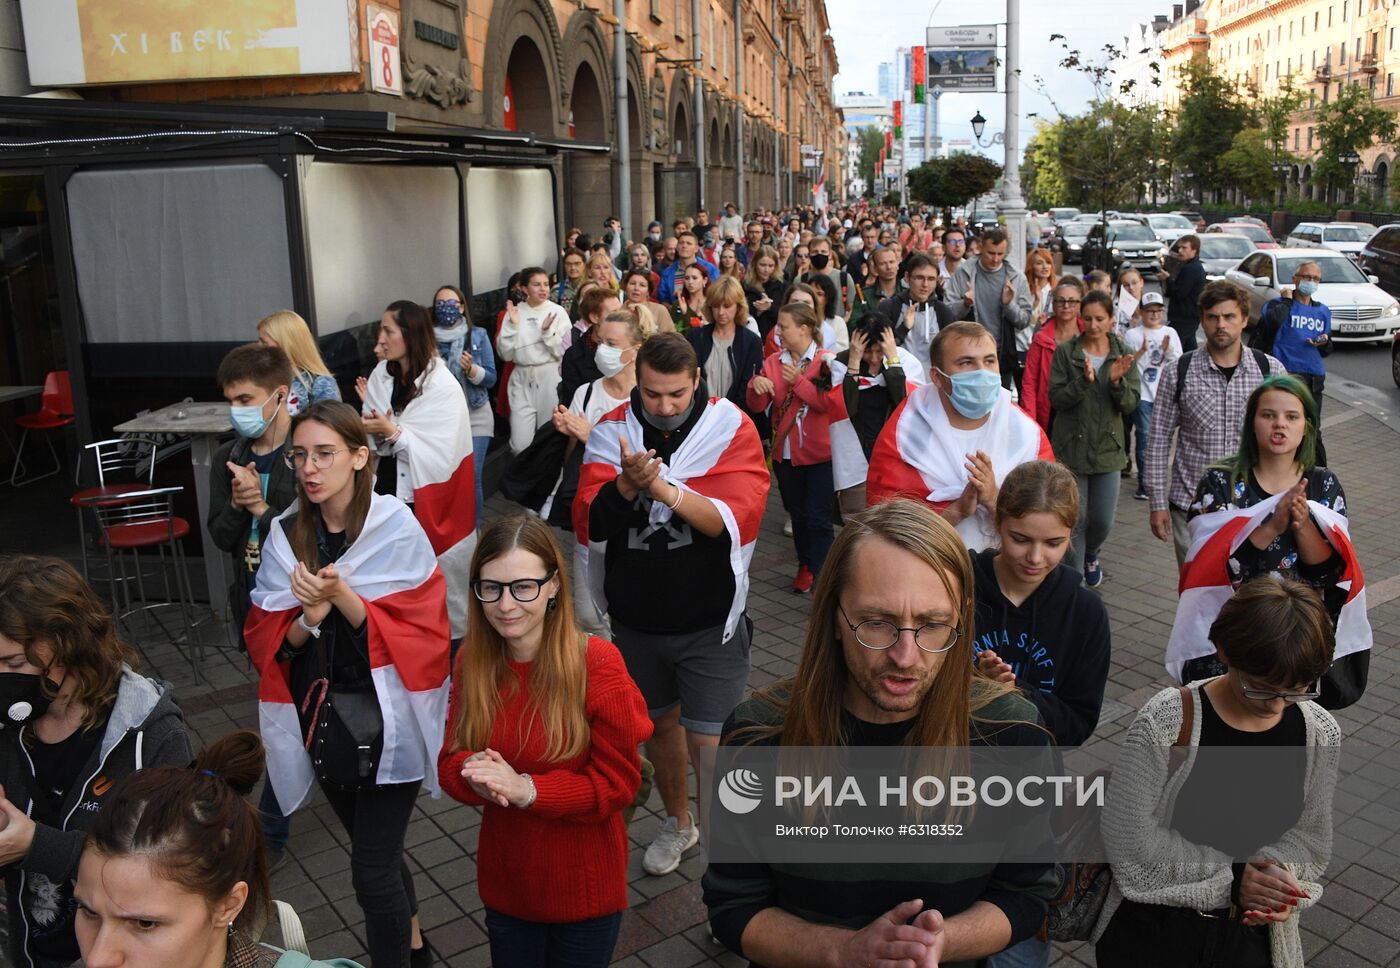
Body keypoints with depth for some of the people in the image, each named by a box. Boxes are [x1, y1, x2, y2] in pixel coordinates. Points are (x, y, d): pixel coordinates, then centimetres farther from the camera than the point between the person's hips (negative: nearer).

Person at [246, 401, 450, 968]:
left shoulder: (396, 527, -14)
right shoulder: (286, 535, -2)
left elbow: (419, 631, -14)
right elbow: (265, 639, 0)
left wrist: (343, 596, -26)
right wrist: (308, 618, -21)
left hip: (387, 719, -5)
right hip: (322, 717, 5)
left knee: (371, 872, -4)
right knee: (374, 847, 22)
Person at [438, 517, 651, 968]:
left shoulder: (597, 663, -22)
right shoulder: (473, 661, -8)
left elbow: (618, 782, -18)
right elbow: (450, 760, -3)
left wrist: (526, 789, -30)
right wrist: (475, 774, -26)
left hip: (584, 888, -4)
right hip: (505, 885, 4)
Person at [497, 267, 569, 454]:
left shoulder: (557, 312, -1)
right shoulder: (514, 312, 5)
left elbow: (562, 352, -4)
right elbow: (505, 354, 0)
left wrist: (547, 331, -18)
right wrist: (512, 325, -9)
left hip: (549, 378, -1)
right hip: (521, 379, 1)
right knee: (520, 444, -3)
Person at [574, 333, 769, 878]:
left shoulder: (730, 428, -11)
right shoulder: (612, 433, -5)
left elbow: (736, 518, -23)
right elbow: (589, 522, -14)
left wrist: (666, 488, -35)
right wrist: (627, 483, -33)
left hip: (709, 619, -3)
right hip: (636, 617, 4)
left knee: (709, 742, -4)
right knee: (660, 721, 22)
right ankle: (678, 822, 46)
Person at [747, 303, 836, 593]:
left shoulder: (826, 361, -8)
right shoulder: (773, 362, 6)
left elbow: (830, 403, -18)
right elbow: (758, 406, 2)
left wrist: (799, 381, -21)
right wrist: (756, 387, -18)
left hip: (819, 453, -5)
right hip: (785, 452, 5)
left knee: (818, 517, -3)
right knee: (797, 514, 16)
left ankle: (815, 572, 5)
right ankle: (805, 565, 29)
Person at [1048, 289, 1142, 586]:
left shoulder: (1123, 354, 3)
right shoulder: (1066, 351, -3)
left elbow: (1131, 405, -1)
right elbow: (1056, 398, -9)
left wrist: (1117, 381, -19)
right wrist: (1084, 381, -24)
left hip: (1108, 448, 2)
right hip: (1071, 447, -2)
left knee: (1103, 521, 5)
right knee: (1076, 520, 1)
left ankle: (1090, 556, 38)